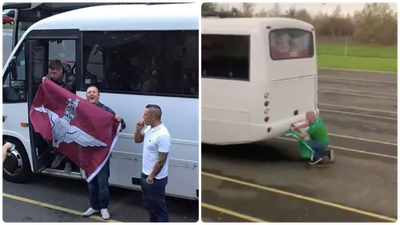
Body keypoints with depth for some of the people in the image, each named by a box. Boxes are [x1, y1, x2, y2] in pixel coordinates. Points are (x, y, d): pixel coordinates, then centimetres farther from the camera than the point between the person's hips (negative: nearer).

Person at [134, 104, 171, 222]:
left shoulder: (163, 135, -27)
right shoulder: (149, 128, 2)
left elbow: (161, 160, -25)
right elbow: (138, 140, 18)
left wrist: (151, 177, -17)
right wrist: (138, 129, -3)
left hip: (155, 179, -9)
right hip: (145, 174, 9)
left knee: (159, 208, 4)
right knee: (149, 205, 23)